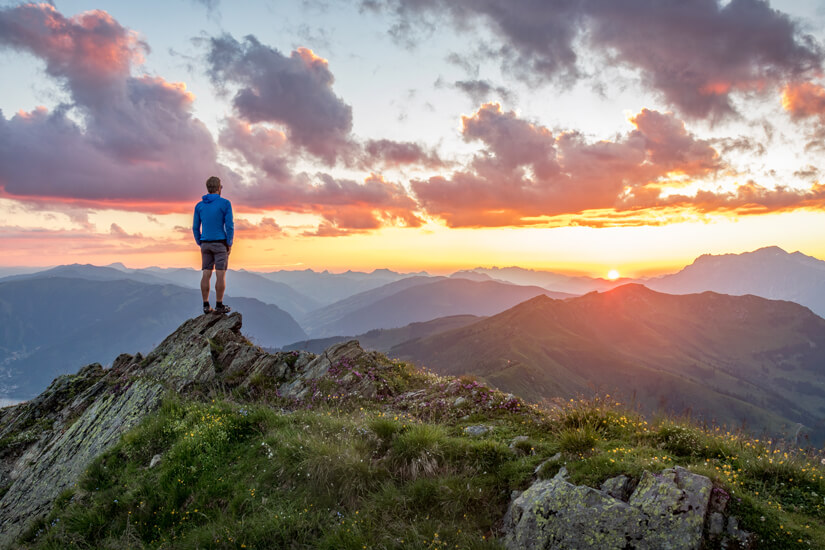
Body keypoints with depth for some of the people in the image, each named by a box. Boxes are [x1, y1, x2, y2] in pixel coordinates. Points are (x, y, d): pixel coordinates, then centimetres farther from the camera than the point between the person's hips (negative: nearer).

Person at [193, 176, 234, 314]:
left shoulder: (199, 205, 5)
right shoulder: (225, 203, -9)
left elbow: (195, 228, 6)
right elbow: (229, 226, -14)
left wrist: (201, 245, 14)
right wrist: (230, 245, -5)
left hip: (206, 244, 5)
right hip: (221, 244, -4)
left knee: (206, 275, 7)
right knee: (221, 275, -1)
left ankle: (206, 306, 6)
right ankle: (219, 305, 0)